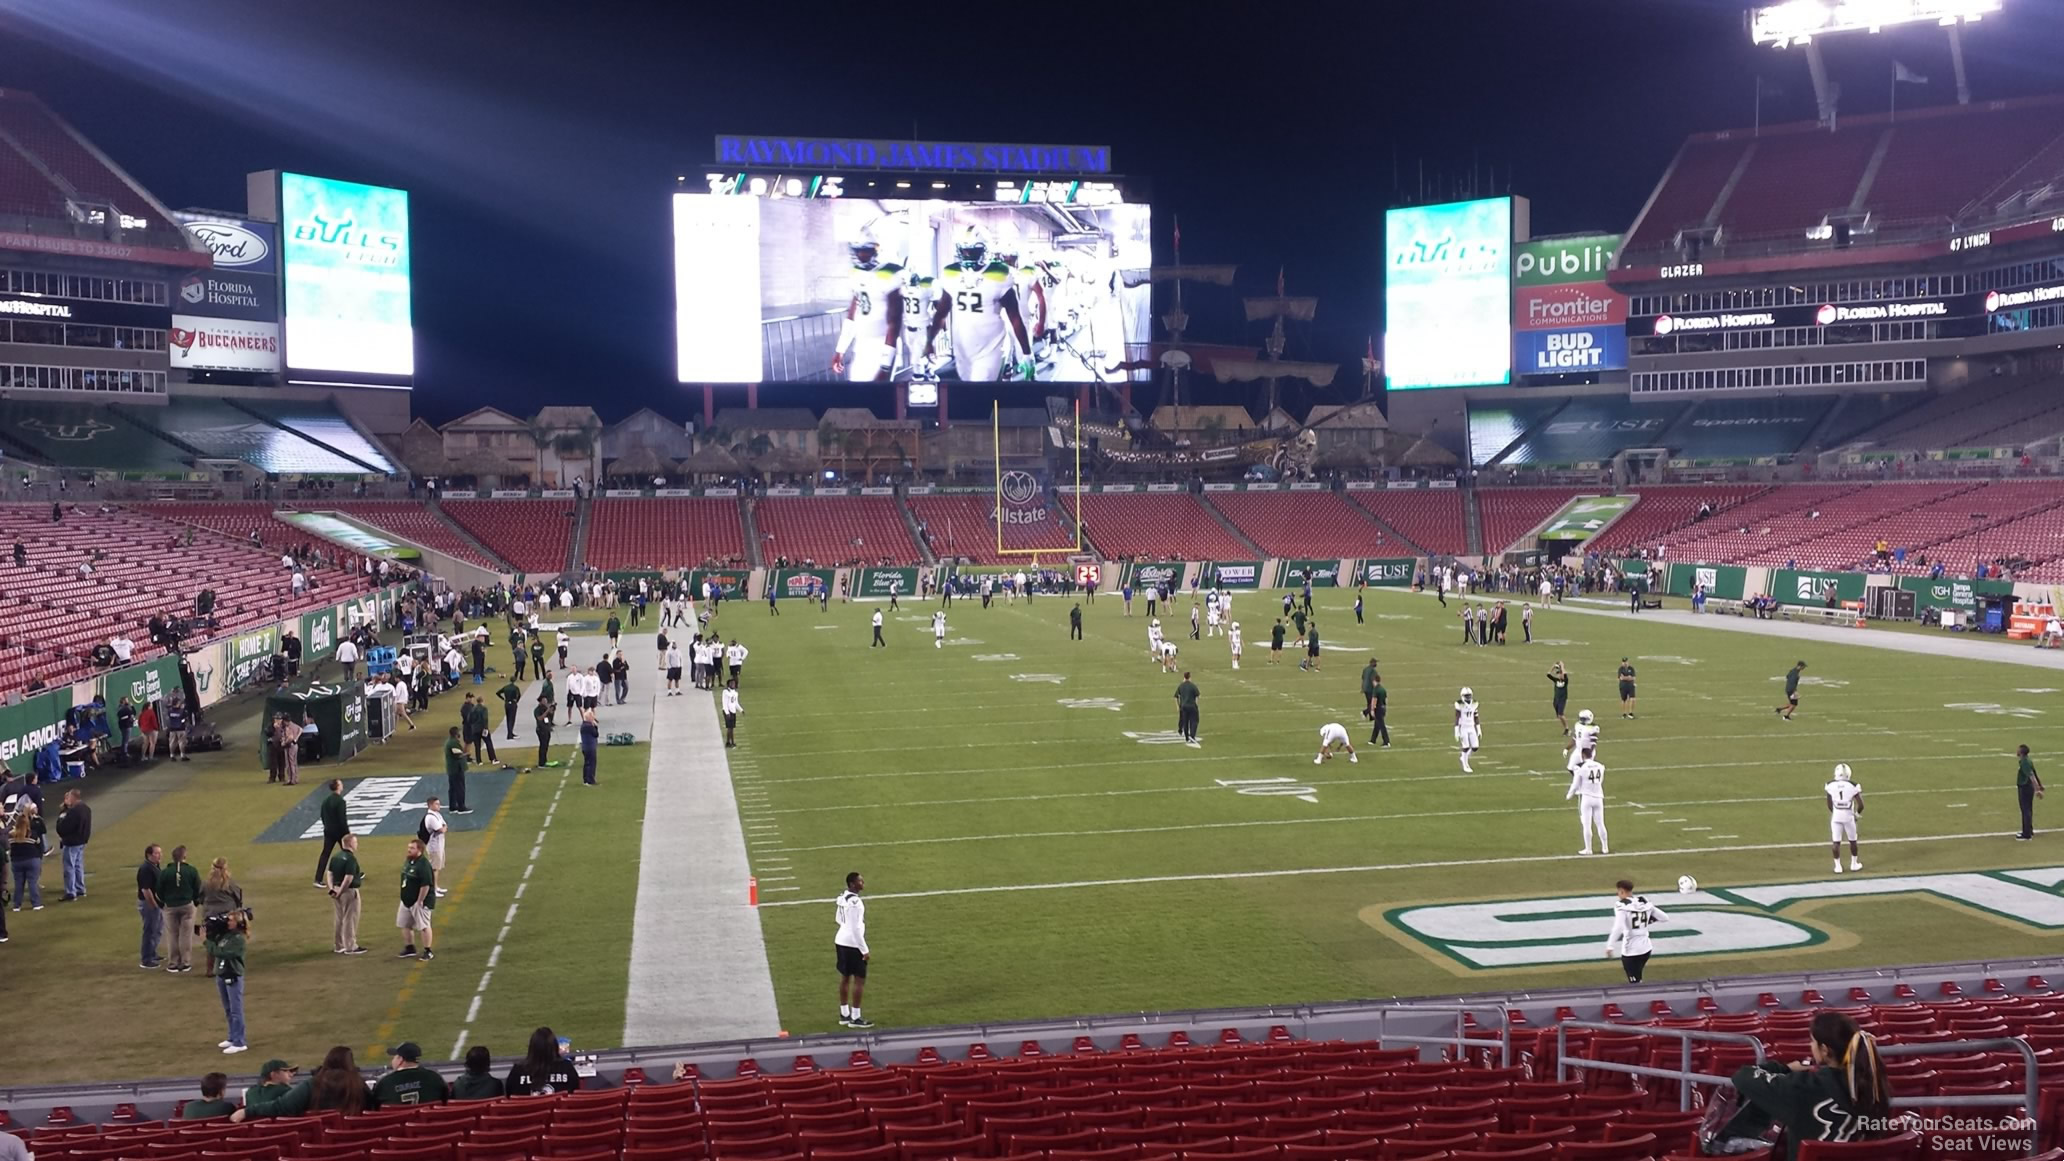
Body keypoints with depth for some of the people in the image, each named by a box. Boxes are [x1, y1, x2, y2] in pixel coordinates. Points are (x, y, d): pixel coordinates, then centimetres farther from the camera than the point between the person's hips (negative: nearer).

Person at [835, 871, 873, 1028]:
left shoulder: (842, 897, 5)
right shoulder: (854, 902, -23)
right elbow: (855, 928, -22)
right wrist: (864, 949, -16)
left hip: (841, 941, 9)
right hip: (853, 944, -9)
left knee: (845, 978, 17)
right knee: (860, 980, 0)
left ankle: (844, 1014, 25)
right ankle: (855, 1018, 4)